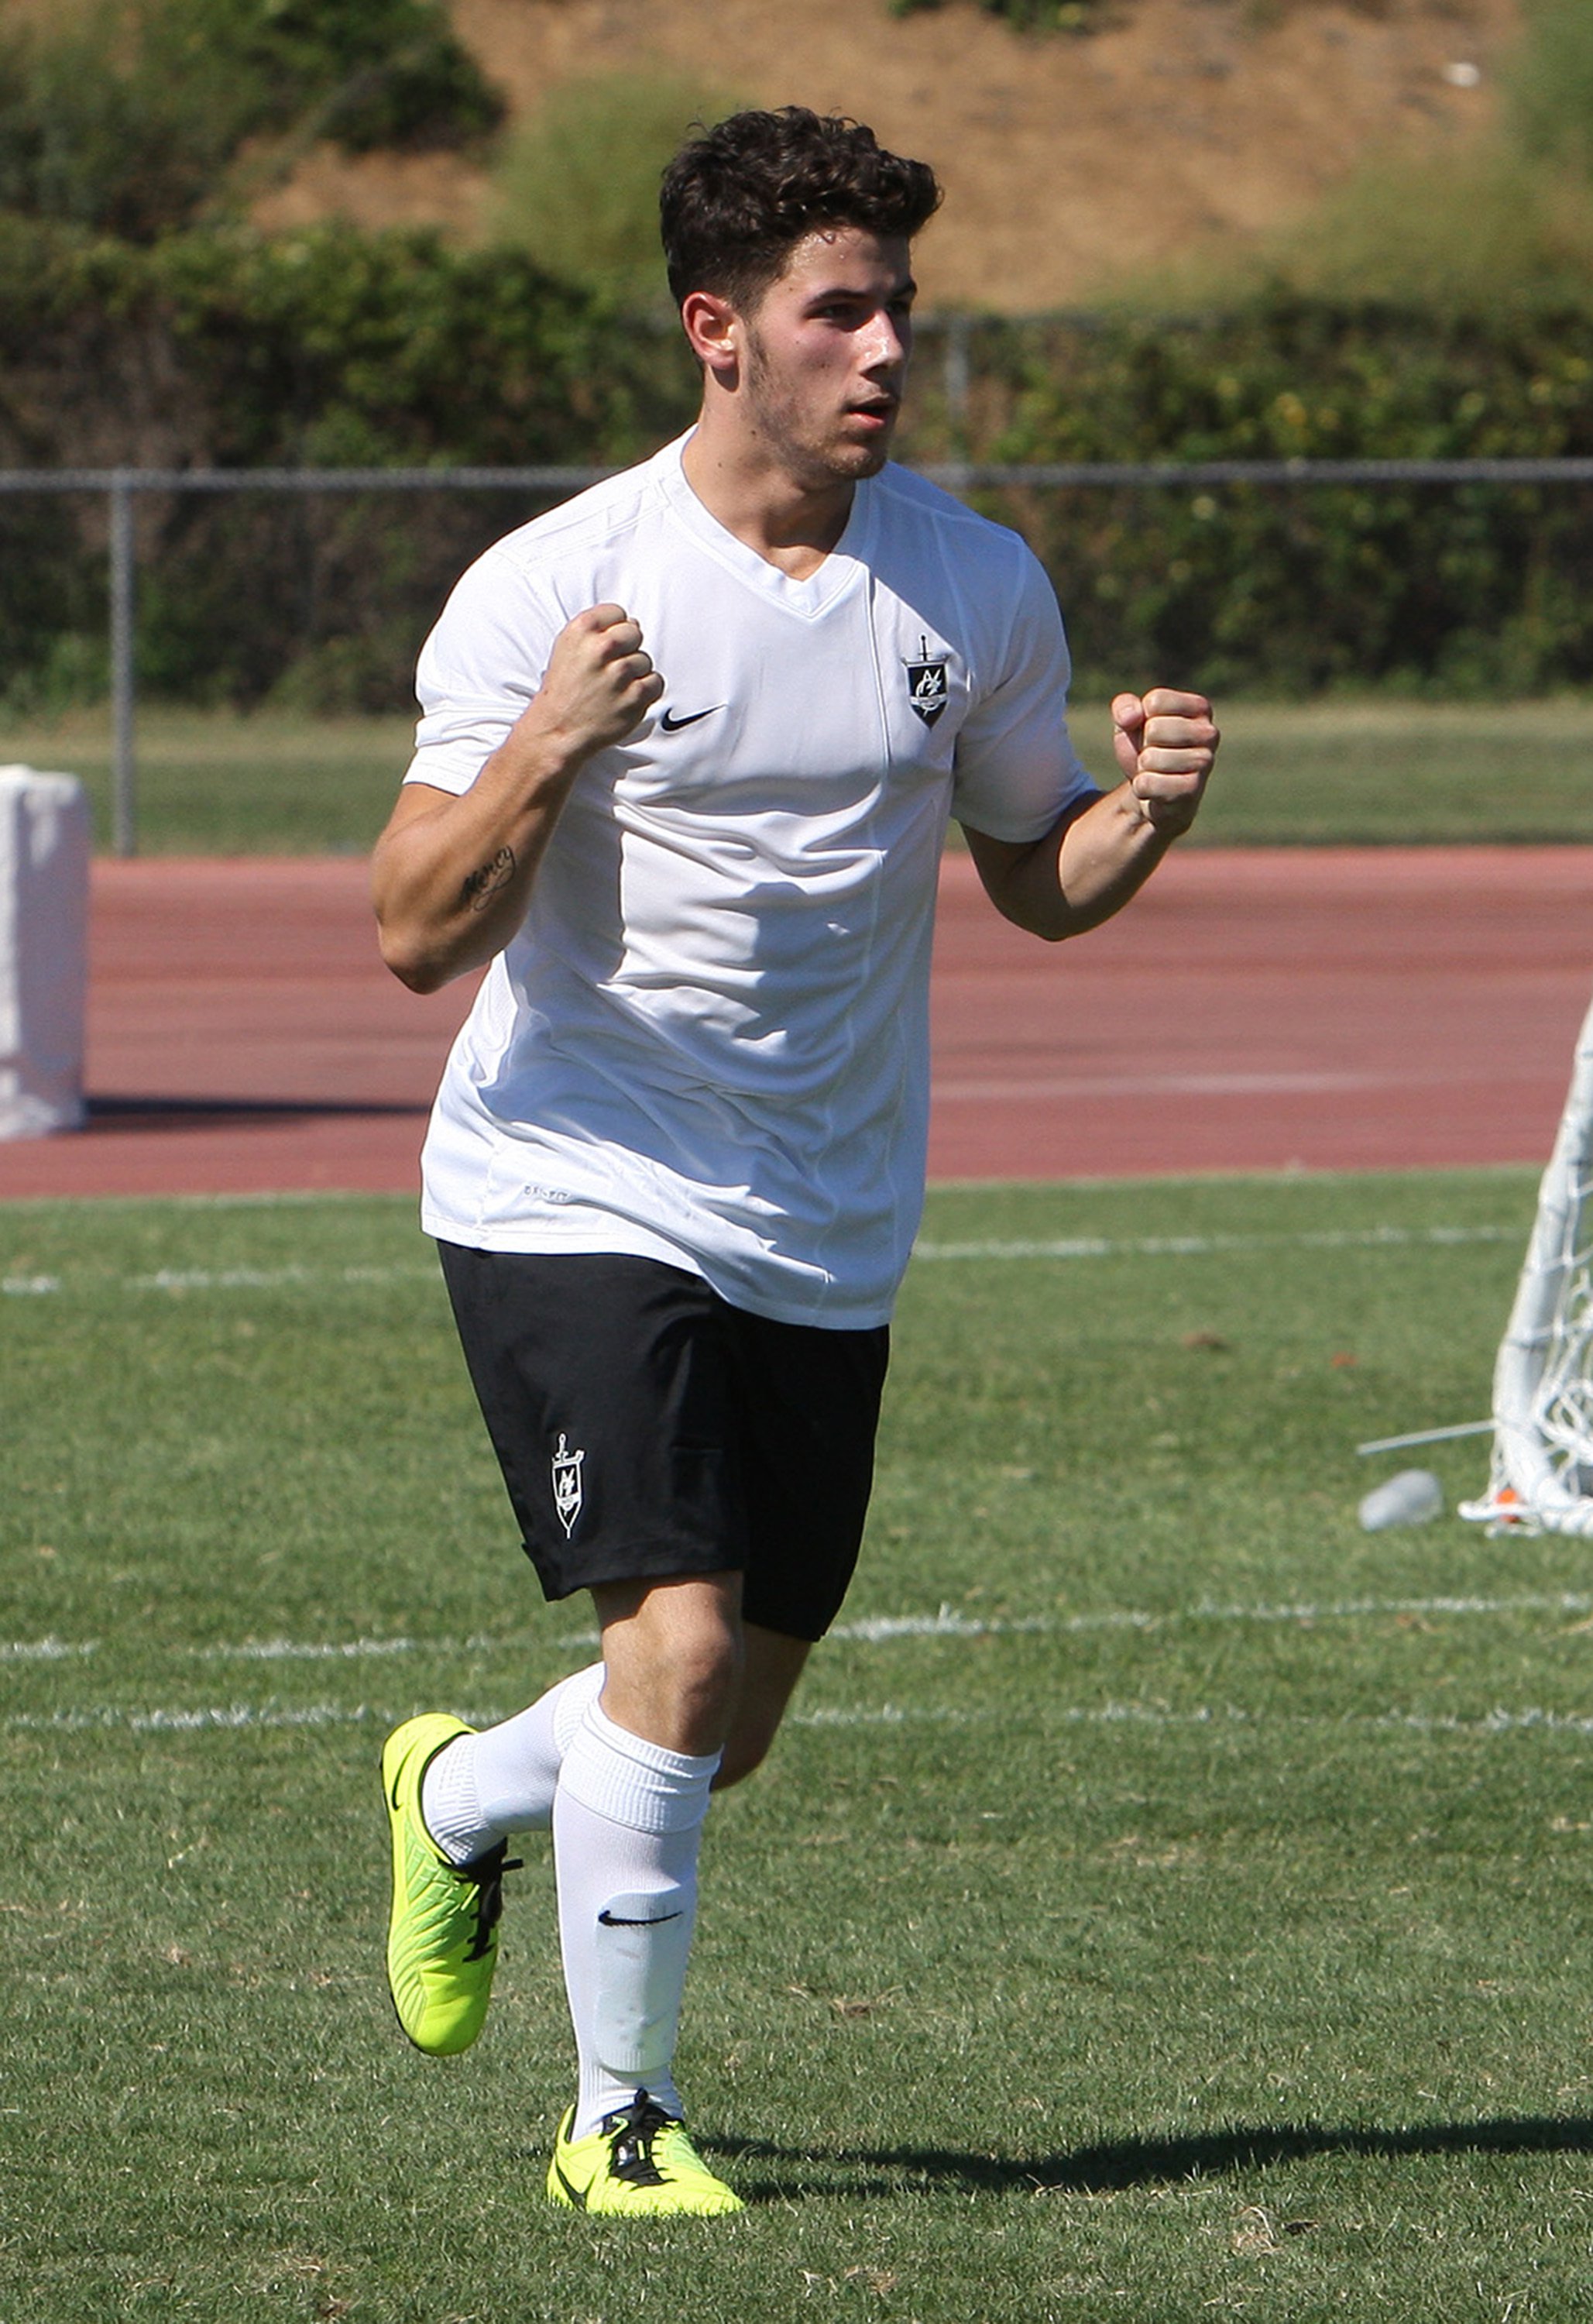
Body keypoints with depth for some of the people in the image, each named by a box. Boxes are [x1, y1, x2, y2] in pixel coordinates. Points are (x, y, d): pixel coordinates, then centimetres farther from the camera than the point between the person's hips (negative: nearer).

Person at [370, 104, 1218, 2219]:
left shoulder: (979, 591, 0)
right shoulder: (552, 590, -12)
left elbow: (1037, 877, 13)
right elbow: (417, 939, -13)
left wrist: (1145, 809, -10)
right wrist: (542, 753, -30)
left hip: (826, 1244, 5)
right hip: (574, 1195, -5)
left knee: (730, 1726, 11)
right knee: (680, 1639, -19)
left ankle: (460, 1801, 43)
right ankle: (619, 2122, -4)